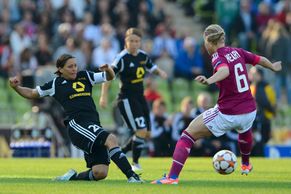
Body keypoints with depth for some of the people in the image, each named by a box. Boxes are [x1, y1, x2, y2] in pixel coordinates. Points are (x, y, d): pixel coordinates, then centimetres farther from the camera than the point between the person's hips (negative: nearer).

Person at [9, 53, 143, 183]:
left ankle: (73, 177, 19)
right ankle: (131, 176, -37)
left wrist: (108, 70, 0)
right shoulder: (56, 84, 11)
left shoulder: (84, 76, 19)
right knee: (111, 139, -31)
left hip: (94, 126, 5)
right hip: (76, 124, -5)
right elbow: (31, 94, 23)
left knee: (100, 173, -8)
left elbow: (109, 77, 23)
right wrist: (16, 87, 7)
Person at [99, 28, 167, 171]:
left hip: (140, 98, 8)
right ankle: (135, 163, 1)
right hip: (127, 99, -8)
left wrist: (160, 72, 1)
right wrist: (104, 96, -20)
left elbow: (151, 67, 24)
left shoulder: (143, 56, 5)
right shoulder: (122, 58, -15)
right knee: (141, 131, -15)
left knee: (146, 134, 9)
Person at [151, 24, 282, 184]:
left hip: (227, 115, -7)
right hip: (250, 111, 7)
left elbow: (225, 70, -35)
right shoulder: (237, 52, 5)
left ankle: (173, 176, -9)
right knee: (245, 129, 43)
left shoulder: (218, 57, -13)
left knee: (188, 134, 2)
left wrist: (209, 80, -54)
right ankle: (246, 165, 66)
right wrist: (273, 67, 40)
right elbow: (260, 60, 19)